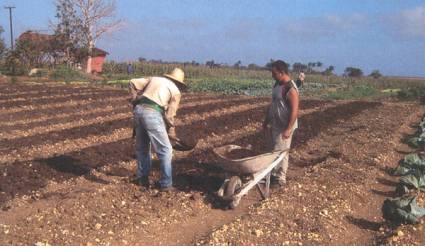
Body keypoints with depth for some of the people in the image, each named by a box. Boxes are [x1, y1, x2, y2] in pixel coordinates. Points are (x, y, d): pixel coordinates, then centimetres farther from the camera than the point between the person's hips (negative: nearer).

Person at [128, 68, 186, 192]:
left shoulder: (153, 79, 24)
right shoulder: (176, 91, 10)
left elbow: (133, 83, 18)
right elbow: (169, 114, 4)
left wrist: (135, 100, 22)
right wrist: (171, 130, 17)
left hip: (138, 110, 6)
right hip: (152, 114, -6)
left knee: (142, 147, 22)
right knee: (165, 150, 5)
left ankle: (142, 178, 29)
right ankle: (166, 184, 8)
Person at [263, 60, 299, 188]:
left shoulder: (290, 89, -20)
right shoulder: (277, 85, 9)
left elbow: (294, 110, -23)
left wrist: (288, 129, -26)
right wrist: (266, 121, 19)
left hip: (284, 127, -9)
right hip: (274, 125, 9)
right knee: (273, 151, 15)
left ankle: (280, 179, 9)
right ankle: (274, 174, 26)